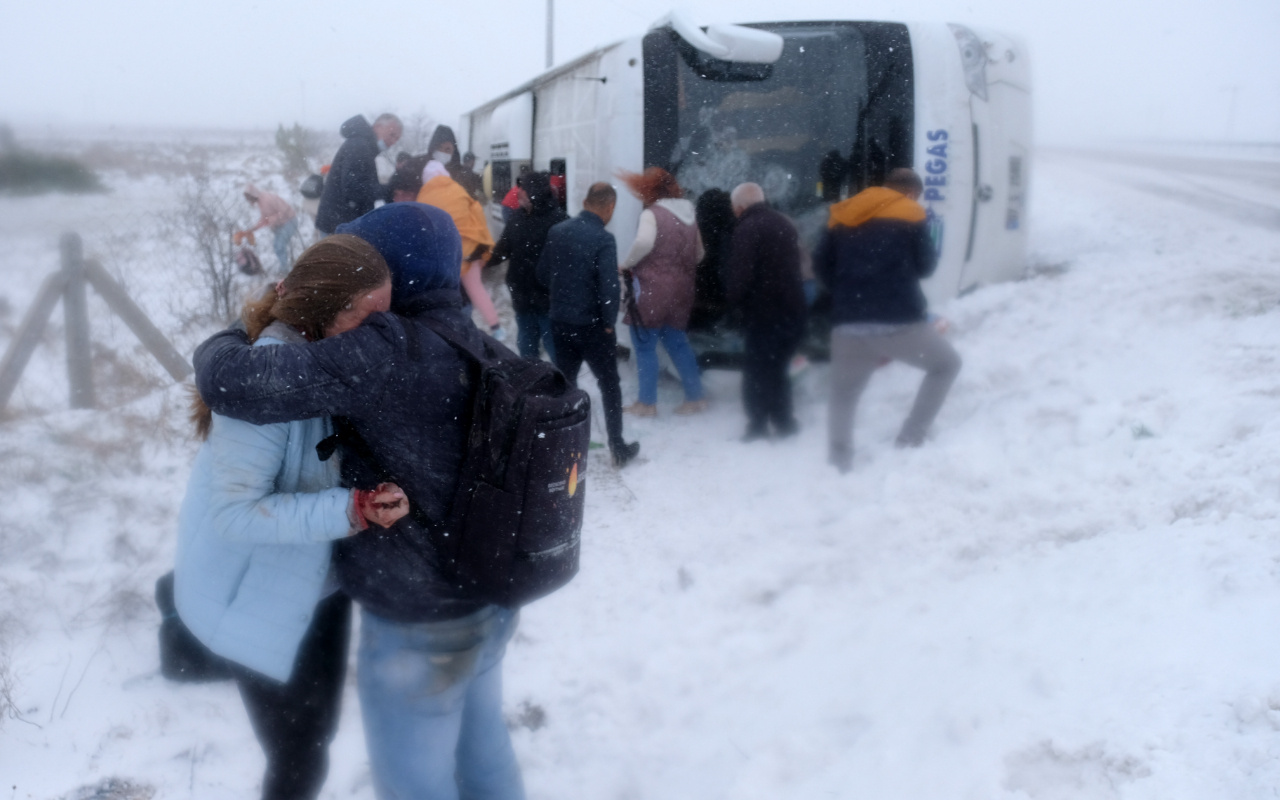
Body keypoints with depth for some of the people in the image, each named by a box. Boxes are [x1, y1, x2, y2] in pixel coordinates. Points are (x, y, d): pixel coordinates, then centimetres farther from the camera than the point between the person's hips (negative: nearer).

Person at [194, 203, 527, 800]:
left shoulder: (383, 351, -25)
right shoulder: (478, 348, 0)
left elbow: (232, 383, -28)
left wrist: (222, 345, -4)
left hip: (416, 625, -7)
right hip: (489, 600, 7)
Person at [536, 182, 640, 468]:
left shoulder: (557, 232, 1)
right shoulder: (603, 239, -18)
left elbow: (542, 274, 9)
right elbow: (609, 286, -21)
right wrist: (609, 323, -8)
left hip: (560, 322, 5)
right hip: (592, 324, -5)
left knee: (565, 382, 16)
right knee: (610, 385, 9)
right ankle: (617, 447, 13)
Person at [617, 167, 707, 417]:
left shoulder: (652, 213, -12)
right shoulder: (689, 215, 11)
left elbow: (643, 242, -31)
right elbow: (698, 254, 19)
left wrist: (627, 264, -17)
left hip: (651, 290, -7)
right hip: (680, 291, 7)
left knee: (645, 346, 3)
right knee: (677, 343, 18)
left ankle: (647, 403, 8)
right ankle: (695, 397, 20)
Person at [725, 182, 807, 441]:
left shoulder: (747, 229, -14)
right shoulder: (785, 224, 14)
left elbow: (741, 273, -20)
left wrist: (734, 299, -4)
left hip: (763, 313, -8)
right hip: (792, 310, 8)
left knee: (756, 371, 4)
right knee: (777, 368, 18)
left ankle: (758, 424, 7)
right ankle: (783, 421, 22)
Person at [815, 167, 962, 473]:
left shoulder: (844, 215, 17)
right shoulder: (909, 216, 6)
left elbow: (821, 262, 12)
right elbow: (926, 265, 7)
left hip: (847, 325, 3)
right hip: (899, 322, -3)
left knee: (842, 397, 20)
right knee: (947, 364, 20)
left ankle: (841, 464, 10)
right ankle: (911, 438, 11)